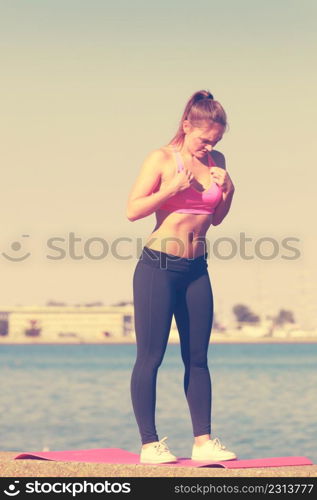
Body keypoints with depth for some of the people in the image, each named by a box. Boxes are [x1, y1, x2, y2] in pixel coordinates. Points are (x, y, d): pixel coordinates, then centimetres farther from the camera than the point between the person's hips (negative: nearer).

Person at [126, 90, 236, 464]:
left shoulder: (215, 162, 9)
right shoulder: (162, 160, -6)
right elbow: (132, 210, -9)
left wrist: (228, 190, -2)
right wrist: (173, 188, -19)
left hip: (196, 270, 5)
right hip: (158, 267, -5)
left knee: (197, 358, 6)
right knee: (150, 357, -3)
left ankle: (203, 441, 9)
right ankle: (149, 444, 2)